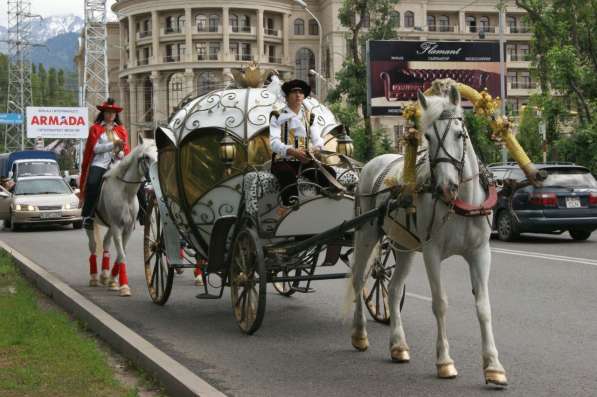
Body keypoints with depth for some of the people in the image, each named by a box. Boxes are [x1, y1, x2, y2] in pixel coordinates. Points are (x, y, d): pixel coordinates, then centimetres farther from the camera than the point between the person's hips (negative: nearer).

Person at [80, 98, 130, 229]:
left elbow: (126, 149, 16)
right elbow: (94, 148, -2)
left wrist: (121, 153, -8)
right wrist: (113, 145, -11)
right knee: (92, 184, -32)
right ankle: (88, 216, -23)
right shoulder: (95, 128, 11)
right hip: (99, 164, -3)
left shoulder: (121, 130, 20)